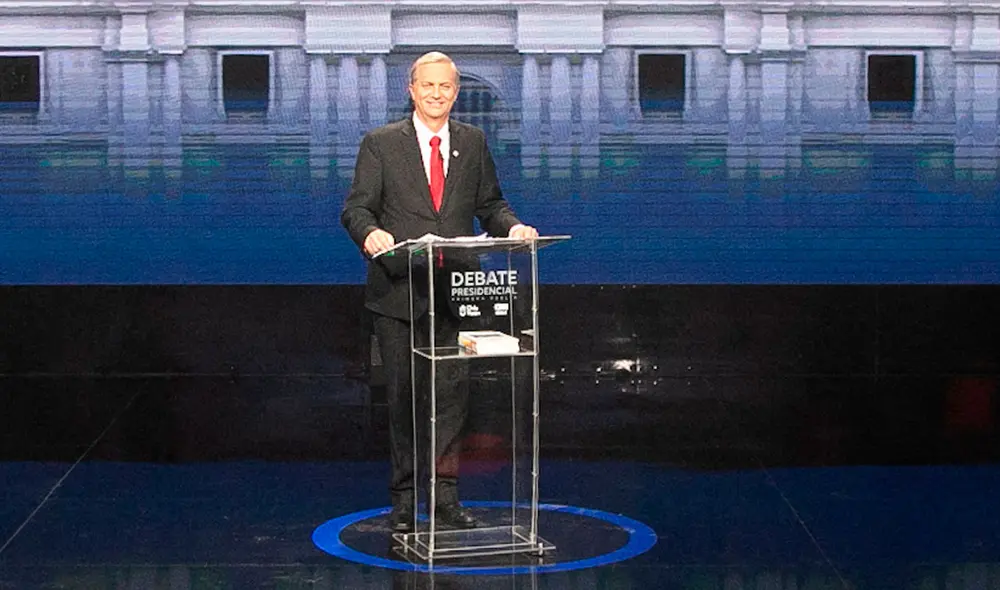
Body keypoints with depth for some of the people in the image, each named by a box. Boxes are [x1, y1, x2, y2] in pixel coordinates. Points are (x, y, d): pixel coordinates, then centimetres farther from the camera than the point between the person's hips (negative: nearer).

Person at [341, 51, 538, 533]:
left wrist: (512, 226, -8)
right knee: (403, 397, 4)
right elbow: (356, 208, -4)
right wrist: (371, 232, -26)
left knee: (452, 393, 1)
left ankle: (444, 495, 10)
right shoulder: (380, 144, 2)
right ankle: (405, 499, 12)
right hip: (398, 292, -2)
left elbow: (489, 204, 14)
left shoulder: (473, 143, 11)